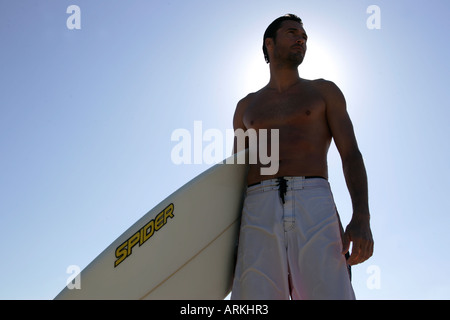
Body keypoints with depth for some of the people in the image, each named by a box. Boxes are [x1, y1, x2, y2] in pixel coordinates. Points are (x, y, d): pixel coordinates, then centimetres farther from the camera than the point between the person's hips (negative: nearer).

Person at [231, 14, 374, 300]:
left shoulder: (324, 91, 21)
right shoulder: (247, 107, 28)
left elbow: (351, 155, 9)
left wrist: (361, 218, -10)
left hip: (315, 210, -1)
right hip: (260, 214, 2)